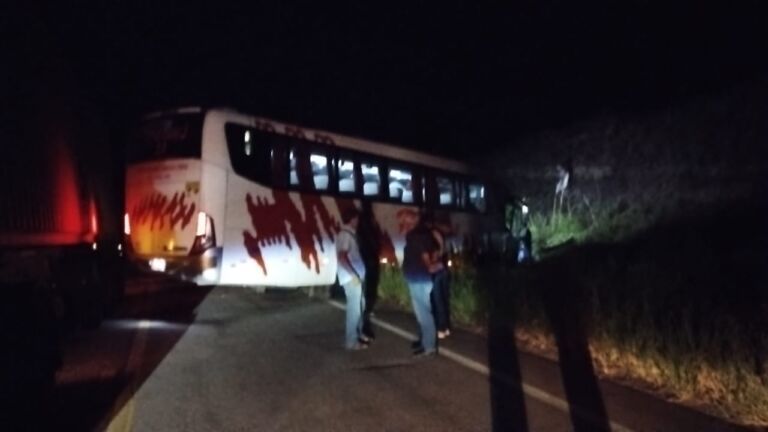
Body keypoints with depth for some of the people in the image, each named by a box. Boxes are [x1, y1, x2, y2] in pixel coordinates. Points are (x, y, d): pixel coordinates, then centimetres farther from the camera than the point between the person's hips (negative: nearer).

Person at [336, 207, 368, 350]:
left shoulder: (350, 234, 16)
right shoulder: (345, 234, -15)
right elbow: (342, 257, -23)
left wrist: (357, 274, 14)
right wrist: (353, 274, -23)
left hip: (355, 276, 10)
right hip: (351, 277, -10)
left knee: (360, 305, 19)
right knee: (354, 307, -5)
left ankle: (358, 334, 31)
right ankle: (351, 341, 1)